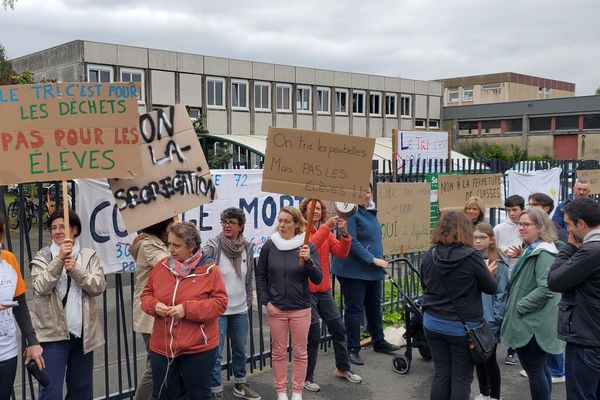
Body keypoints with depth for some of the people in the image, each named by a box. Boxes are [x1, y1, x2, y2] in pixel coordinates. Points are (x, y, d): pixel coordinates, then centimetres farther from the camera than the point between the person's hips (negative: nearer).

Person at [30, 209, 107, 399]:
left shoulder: (89, 256, 5)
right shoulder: (42, 257, 1)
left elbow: (99, 287, -7)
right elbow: (41, 287, -15)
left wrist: (75, 269, -20)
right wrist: (59, 259, -24)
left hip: (83, 333, 3)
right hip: (53, 333, -2)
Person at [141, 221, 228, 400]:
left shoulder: (209, 269, -9)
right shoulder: (161, 266, 3)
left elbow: (220, 303, -12)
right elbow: (147, 294, 12)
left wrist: (187, 309, -21)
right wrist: (154, 306, -11)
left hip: (198, 348, -4)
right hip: (162, 348, 4)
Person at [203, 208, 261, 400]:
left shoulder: (248, 248, 1)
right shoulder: (213, 246, -12)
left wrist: (248, 300, 13)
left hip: (240, 309, 5)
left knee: (240, 350, 19)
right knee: (215, 353, 2)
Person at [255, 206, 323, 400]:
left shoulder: (308, 247, -7)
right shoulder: (270, 245, -4)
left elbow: (317, 279, -11)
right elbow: (260, 275, 6)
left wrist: (308, 260, -27)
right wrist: (265, 301, -1)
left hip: (300, 309, -1)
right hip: (276, 308, 1)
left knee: (300, 352, 9)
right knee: (278, 352, 11)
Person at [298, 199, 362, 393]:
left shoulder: (327, 232, 10)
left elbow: (341, 253, -2)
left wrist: (344, 234, -17)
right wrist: (326, 227, -32)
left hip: (324, 291, 6)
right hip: (306, 291, -6)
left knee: (338, 329, 13)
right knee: (313, 336, -1)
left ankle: (343, 368, 32)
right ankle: (307, 377, 15)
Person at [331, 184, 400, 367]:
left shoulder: (370, 211, 11)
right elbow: (351, 242, -21)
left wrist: (379, 260, 19)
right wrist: (373, 259, -21)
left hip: (373, 270, 9)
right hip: (354, 271, -9)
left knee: (374, 306, 19)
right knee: (354, 309, 0)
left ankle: (379, 342, 34)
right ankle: (353, 349, 10)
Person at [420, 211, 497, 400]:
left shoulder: (430, 255, -3)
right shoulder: (471, 257, -17)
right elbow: (491, 288, -4)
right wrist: (486, 272, 15)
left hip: (433, 323, 4)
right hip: (463, 327, -4)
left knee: (441, 374, 15)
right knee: (461, 378, 8)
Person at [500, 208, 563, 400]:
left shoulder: (544, 253, -18)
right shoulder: (531, 250, 14)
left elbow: (545, 289, -28)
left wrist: (520, 307, -19)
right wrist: (513, 306, 15)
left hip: (532, 325, -10)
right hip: (529, 322, 10)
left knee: (535, 371, -1)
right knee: (540, 368, 20)